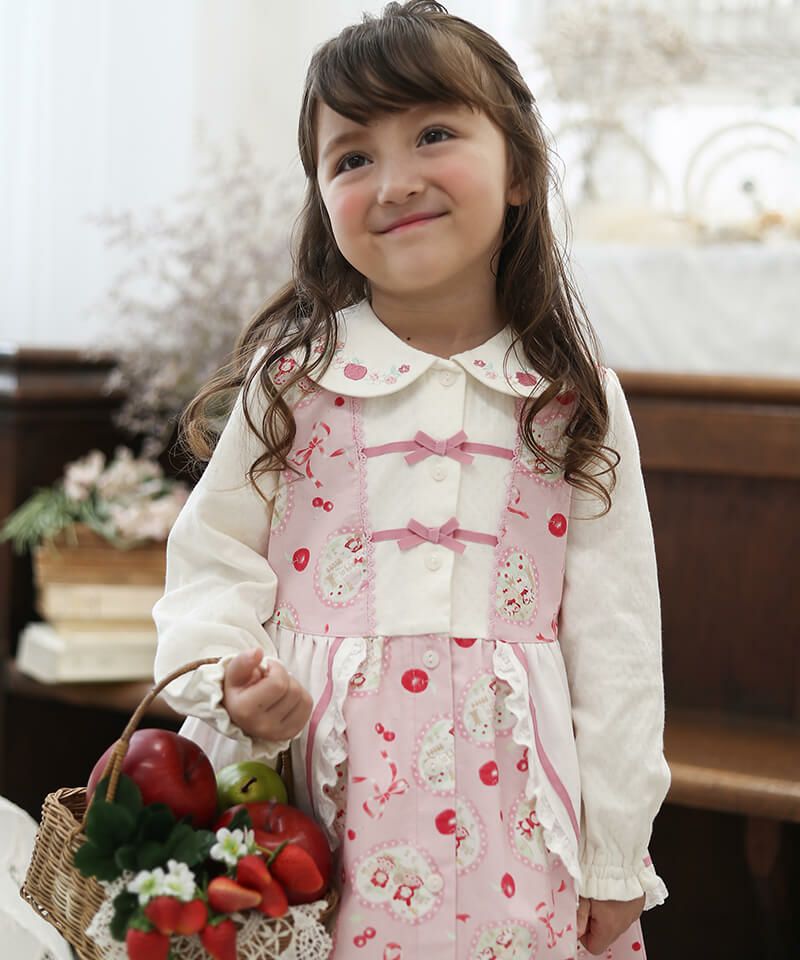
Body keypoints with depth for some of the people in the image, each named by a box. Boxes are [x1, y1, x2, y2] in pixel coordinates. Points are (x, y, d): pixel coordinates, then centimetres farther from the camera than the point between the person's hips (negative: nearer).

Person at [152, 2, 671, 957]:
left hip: (505, 801, 1)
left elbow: (614, 636, 2)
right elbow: (213, 559, 4)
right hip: (314, 800, 0)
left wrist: (615, 856, 2)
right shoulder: (292, 376, 0)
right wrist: (228, 678, -16)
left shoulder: (575, 401, 1)